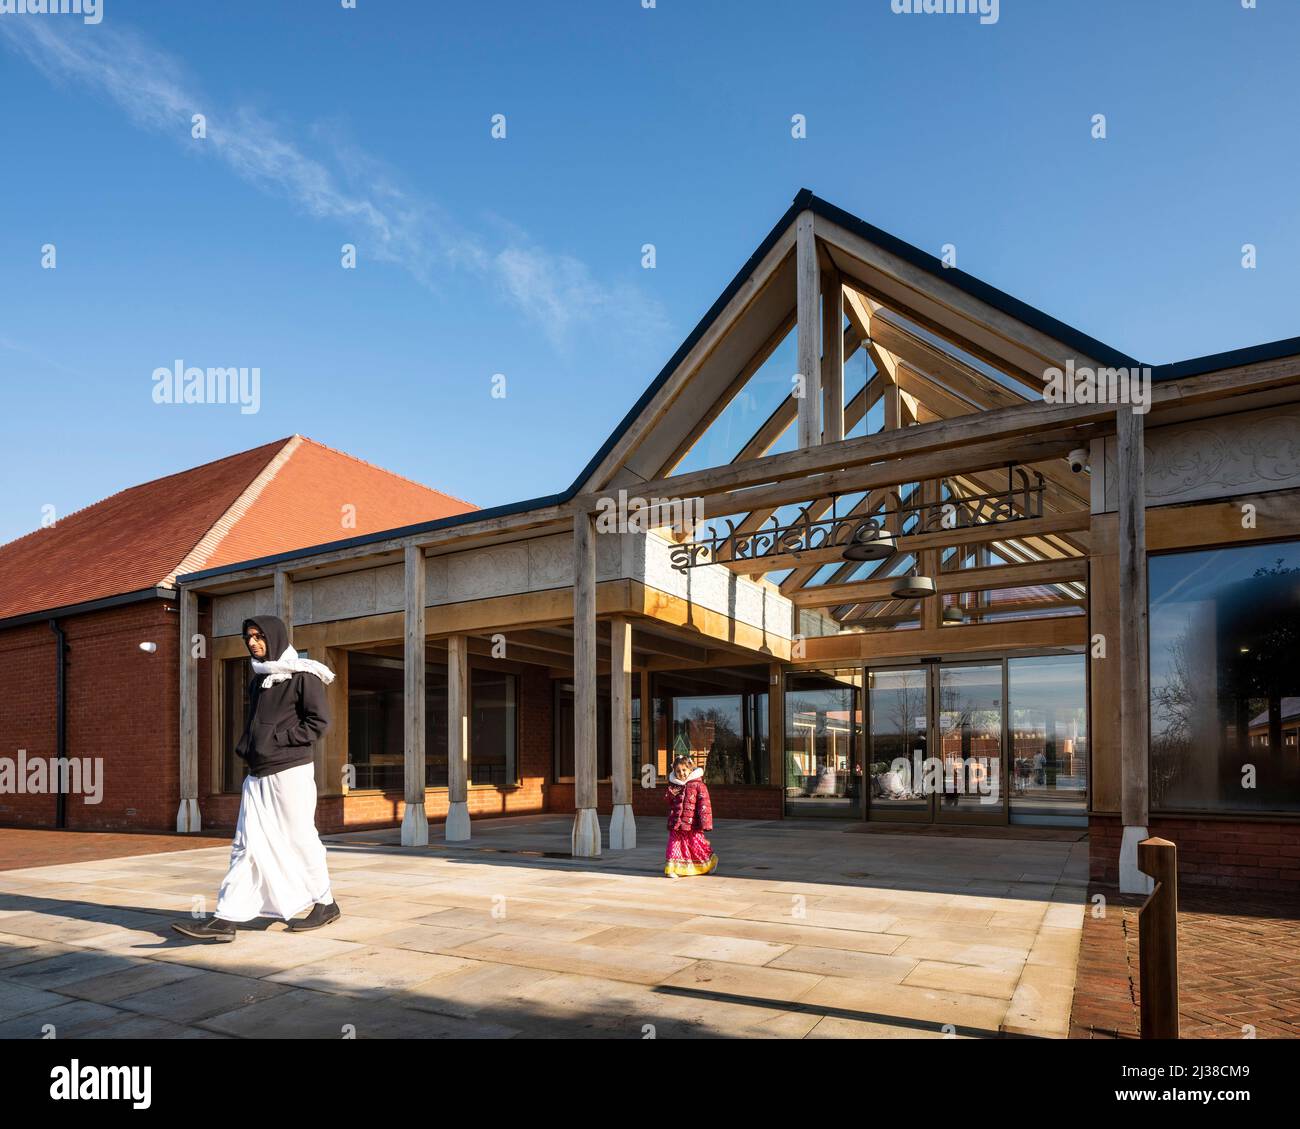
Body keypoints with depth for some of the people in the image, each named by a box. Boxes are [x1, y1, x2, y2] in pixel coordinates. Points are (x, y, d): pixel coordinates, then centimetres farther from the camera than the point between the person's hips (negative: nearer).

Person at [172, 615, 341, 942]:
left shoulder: (303, 675, -6)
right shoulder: (258, 679, 18)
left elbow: (319, 721, -12)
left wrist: (277, 739, -15)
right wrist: (245, 746, 7)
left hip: (290, 771, -7)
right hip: (257, 774, 7)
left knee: (299, 839, 1)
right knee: (246, 845, 3)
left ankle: (325, 904, 16)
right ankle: (224, 920, 1)